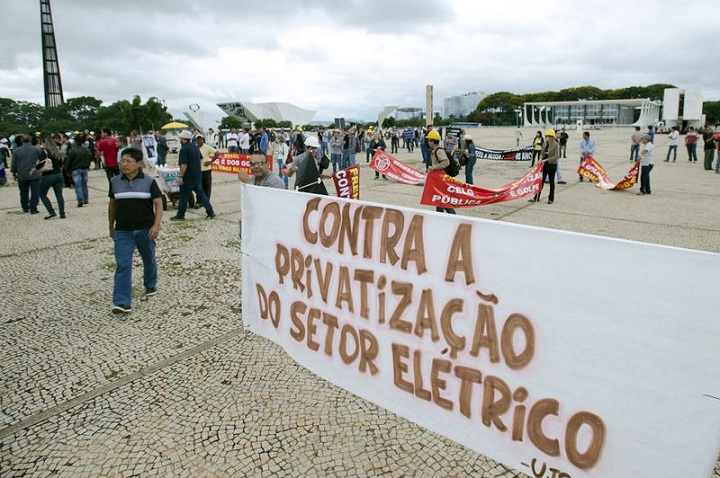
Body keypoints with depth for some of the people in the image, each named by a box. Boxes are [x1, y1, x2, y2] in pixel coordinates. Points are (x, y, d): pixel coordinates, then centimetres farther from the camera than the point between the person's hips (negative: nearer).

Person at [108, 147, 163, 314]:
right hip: (122, 231, 1)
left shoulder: (149, 181, -6)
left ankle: (150, 285, 45)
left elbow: (158, 204, -7)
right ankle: (122, 303, -8)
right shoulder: (115, 181, 3)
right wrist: (111, 226, 19)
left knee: (149, 260, 18)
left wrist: (156, 225, -19)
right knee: (122, 265, -7)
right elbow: (112, 204, 14)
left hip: (145, 229, -1)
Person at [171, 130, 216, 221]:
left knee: (184, 197, 3)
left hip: (188, 177, -8)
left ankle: (180, 215, 13)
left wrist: (181, 177, -20)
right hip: (197, 176, 8)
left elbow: (184, 165, -24)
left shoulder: (184, 149, -18)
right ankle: (210, 212, 7)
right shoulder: (195, 147, 9)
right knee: (201, 194, 12)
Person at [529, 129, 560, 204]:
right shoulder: (544, 144, 6)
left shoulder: (556, 145, -11)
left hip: (552, 165, -5)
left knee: (551, 182, 6)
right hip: (544, 165, 5)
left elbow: (557, 156, -17)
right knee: (541, 181, 7)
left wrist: (546, 159, -23)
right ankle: (536, 198, 13)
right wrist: (541, 159, -6)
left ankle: (551, 199, 17)